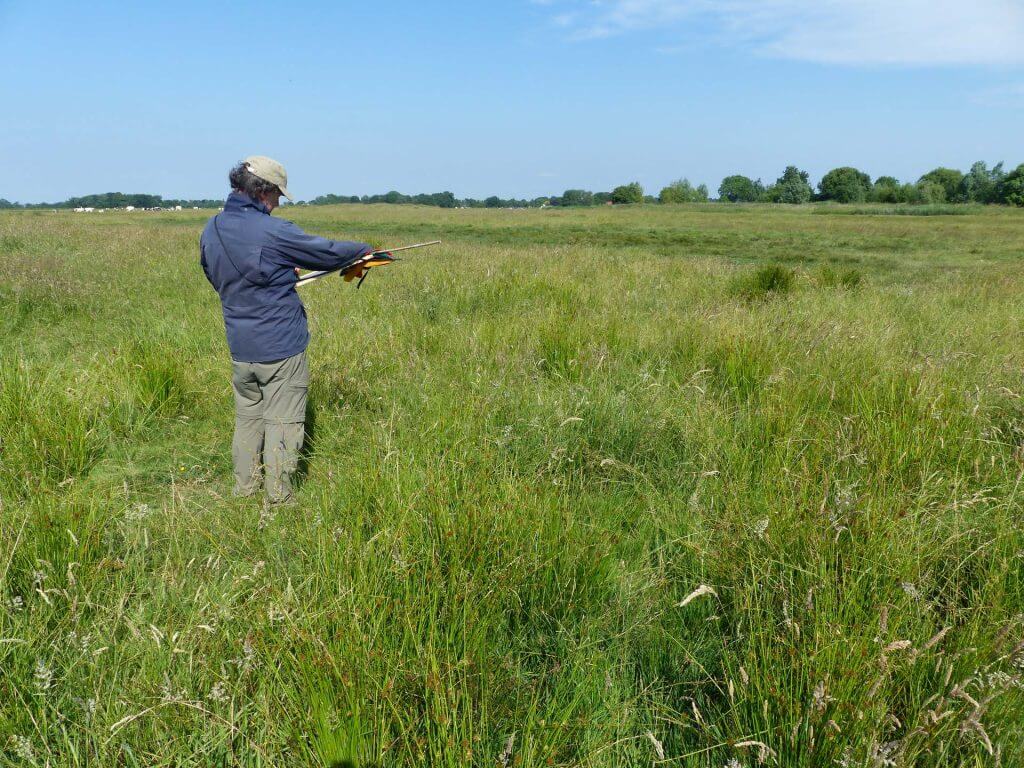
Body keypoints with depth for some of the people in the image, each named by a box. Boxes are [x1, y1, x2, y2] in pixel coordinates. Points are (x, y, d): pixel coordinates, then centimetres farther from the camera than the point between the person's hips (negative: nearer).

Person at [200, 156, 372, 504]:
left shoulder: (211, 231, 3)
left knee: (247, 418, 20)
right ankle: (278, 496, 13)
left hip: (240, 349, 6)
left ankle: (244, 487, 29)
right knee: (282, 422, 5)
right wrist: (364, 250, 10)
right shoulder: (273, 232, -19)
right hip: (282, 348, -6)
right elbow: (327, 252, -9)